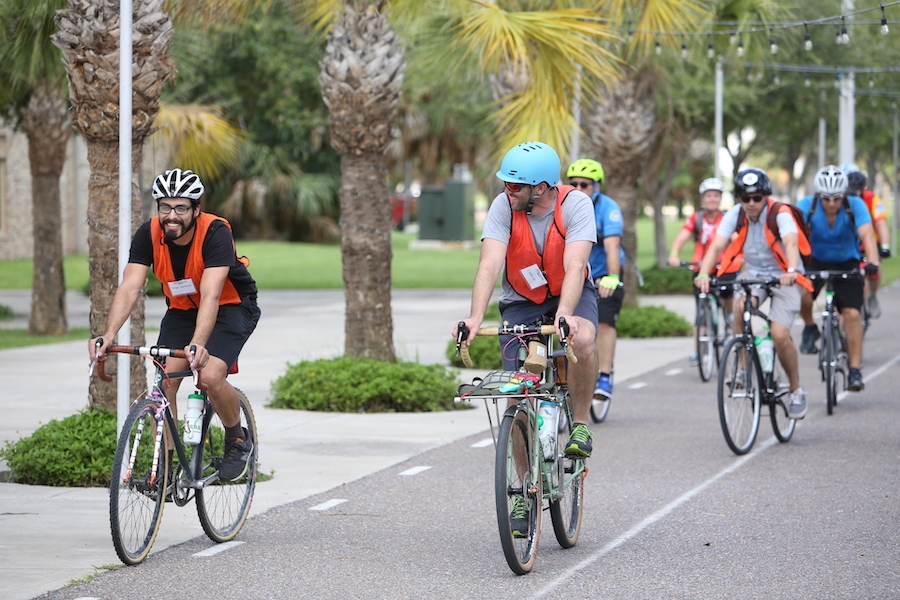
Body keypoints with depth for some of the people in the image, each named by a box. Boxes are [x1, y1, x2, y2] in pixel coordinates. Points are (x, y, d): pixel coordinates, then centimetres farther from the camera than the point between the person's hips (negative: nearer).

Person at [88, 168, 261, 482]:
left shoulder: (215, 232, -31)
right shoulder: (149, 234, -19)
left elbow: (211, 295, -40)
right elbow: (129, 287, -28)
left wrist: (198, 344, -55)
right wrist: (109, 334, -44)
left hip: (230, 307, -4)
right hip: (182, 309, 4)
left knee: (210, 377, -24)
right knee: (164, 382, -14)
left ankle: (238, 440, 3)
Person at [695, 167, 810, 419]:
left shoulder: (780, 213, -21)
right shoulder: (735, 215, -11)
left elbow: (791, 243, -39)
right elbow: (716, 246, -23)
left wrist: (792, 271, -58)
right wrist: (703, 273, -41)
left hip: (783, 277, -3)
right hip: (752, 272, 3)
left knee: (779, 335, -18)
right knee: (740, 307, -31)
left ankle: (796, 391, 4)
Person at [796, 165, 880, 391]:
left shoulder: (855, 205, -21)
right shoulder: (807, 206, -21)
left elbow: (867, 234, -35)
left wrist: (872, 262, -52)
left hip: (847, 264, 0)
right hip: (815, 261, 0)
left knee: (852, 313, -13)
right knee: (802, 294, -30)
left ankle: (855, 371, -6)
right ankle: (810, 328, 1)